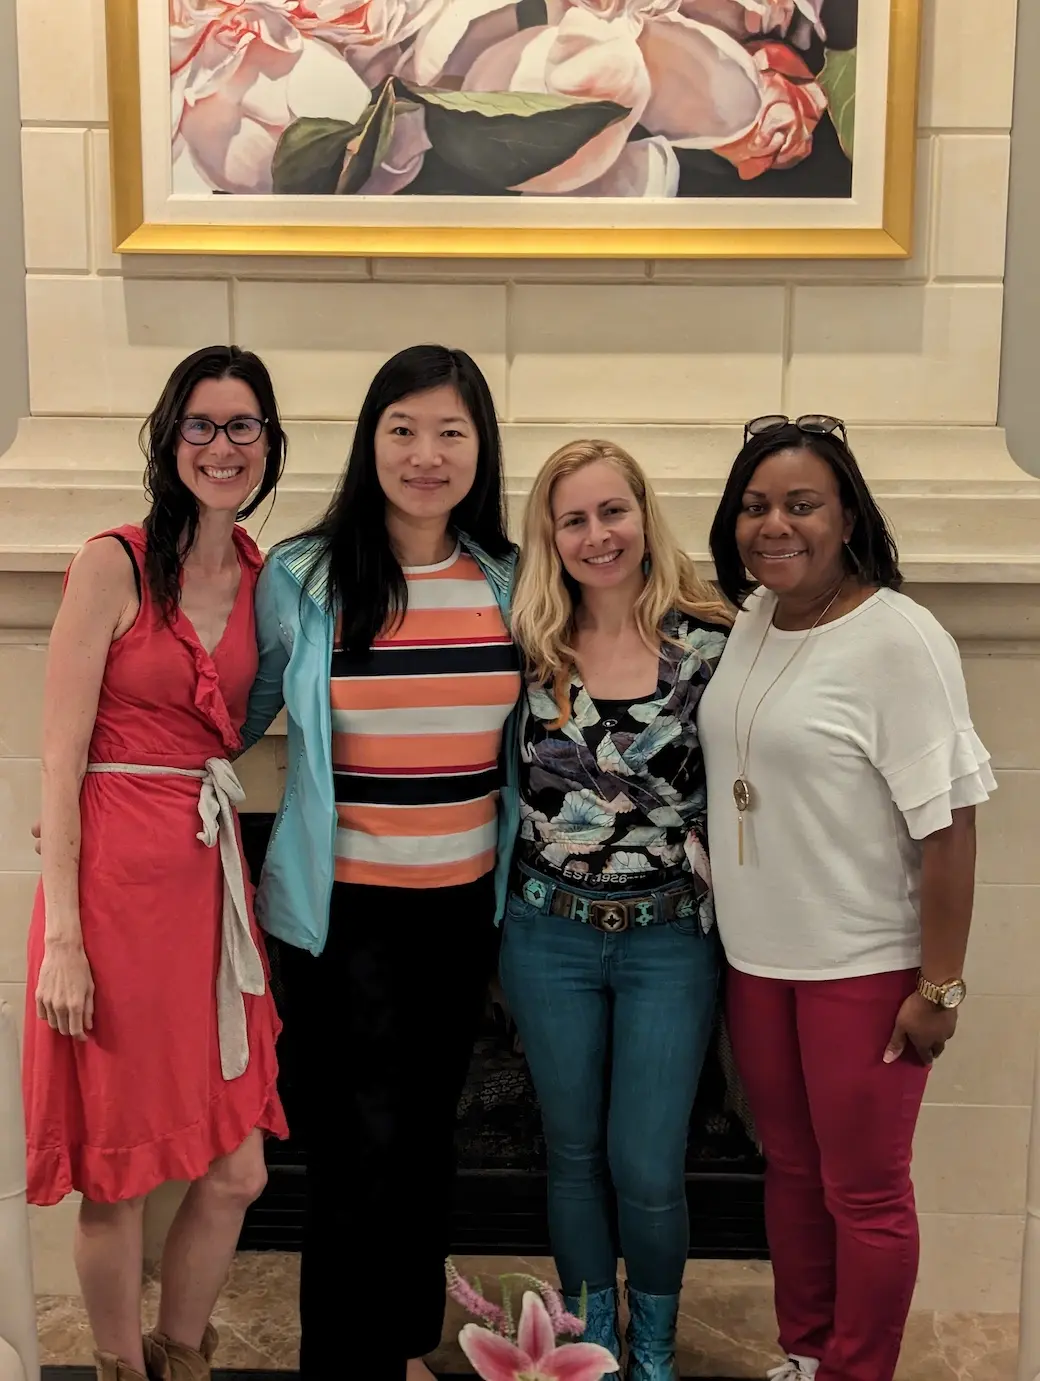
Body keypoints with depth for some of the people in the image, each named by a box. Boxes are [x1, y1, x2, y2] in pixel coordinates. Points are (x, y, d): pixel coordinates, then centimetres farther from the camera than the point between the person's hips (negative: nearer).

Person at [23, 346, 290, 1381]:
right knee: (118, 1177, 8)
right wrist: (60, 936, -14)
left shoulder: (263, 577, 9)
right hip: (117, 880, -5)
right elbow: (60, 759, -10)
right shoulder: (114, 564, -8)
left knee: (237, 1173, 11)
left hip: (212, 877, 6)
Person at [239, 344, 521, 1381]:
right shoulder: (300, 578, -8)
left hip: (463, 905, 4)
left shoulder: (507, 582, 1)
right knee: (362, 1150, -1)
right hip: (342, 908, -3)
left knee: (427, 1136, 18)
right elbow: (238, 719, 4)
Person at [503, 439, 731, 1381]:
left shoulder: (709, 641, -7)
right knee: (574, 1153, 15)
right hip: (550, 938, 2)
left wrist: (725, 910, -4)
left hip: (670, 940, -1)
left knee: (647, 1168, 4)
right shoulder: (530, 647, -3)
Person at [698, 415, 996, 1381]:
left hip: (864, 966, -6)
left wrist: (939, 985, -18)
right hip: (756, 956, 7)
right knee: (790, 1167, 20)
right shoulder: (750, 620, 3)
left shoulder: (898, 640, -19)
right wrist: (726, 906, 12)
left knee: (864, 1190, 9)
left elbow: (948, 822, -19)